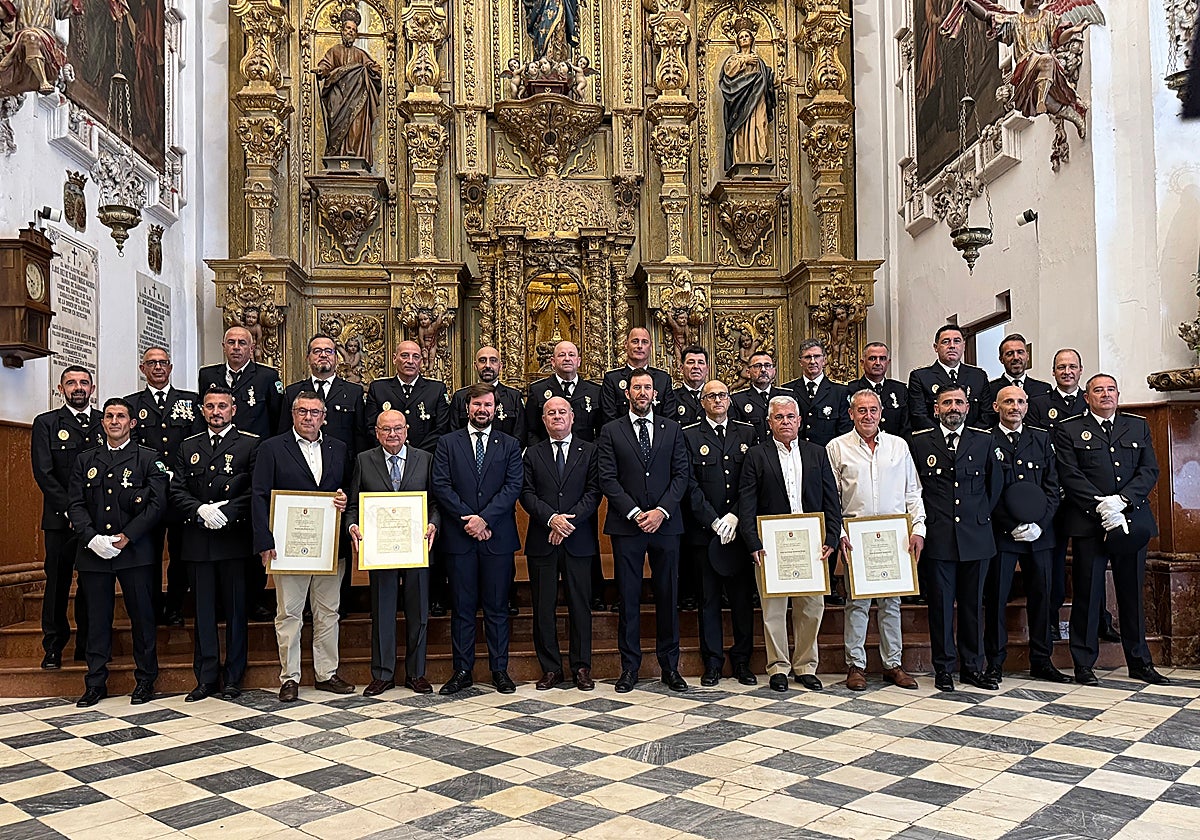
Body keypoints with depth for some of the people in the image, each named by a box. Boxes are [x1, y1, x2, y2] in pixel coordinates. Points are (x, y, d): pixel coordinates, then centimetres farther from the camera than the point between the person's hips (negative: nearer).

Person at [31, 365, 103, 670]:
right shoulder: (46, 424, 5)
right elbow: (43, 473, -4)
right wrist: (71, 509, -12)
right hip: (60, 519, -1)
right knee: (57, 581, 4)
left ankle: (89, 645, 15)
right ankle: (53, 647, 14)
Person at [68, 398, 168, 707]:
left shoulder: (148, 459, 4)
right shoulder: (85, 461, 14)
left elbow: (157, 504, -4)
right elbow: (75, 505, 7)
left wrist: (126, 537, -12)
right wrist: (93, 538, -9)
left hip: (135, 552, -2)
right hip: (93, 552, 3)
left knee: (142, 617, 3)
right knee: (97, 620, 7)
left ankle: (145, 680, 15)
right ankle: (95, 683, 17)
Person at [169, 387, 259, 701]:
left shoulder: (250, 445, 3)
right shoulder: (188, 448, 15)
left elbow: (255, 490, -6)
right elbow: (177, 491, 7)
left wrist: (226, 513, -16)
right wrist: (201, 510, -11)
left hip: (234, 538, -3)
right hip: (197, 541, 3)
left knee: (236, 610, 3)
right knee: (203, 611, 8)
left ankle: (233, 678, 13)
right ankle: (206, 678, 16)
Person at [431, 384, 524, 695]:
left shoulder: (510, 445, 8)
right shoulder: (448, 443, 8)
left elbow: (513, 486, -3)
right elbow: (441, 486, -1)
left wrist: (484, 518, -14)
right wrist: (467, 519, -11)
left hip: (498, 537, 0)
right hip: (459, 537, 0)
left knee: (497, 607, 6)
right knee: (462, 607, 5)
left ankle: (499, 670, 15)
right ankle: (462, 671, 14)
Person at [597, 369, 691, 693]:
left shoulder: (672, 430, 10)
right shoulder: (611, 431, 5)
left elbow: (681, 475, 4)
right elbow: (608, 479, -2)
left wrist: (661, 511, -9)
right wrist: (635, 513, -12)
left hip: (665, 523, 1)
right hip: (626, 525, -1)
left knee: (668, 596, 6)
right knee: (628, 598, 3)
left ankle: (670, 666, 16)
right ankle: (629, 667, 12)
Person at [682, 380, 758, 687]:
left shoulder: (747, 432, 9)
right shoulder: (689, 436, 2)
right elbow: (690, 485, -3)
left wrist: (734, 517, -10)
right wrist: (714, 522, -10)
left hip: (739, 528, 2)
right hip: (704, 530, -1)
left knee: (742, 596, 6)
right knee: (709, 598, 5)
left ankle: (742, 661, 18)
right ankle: (712, 663, 15)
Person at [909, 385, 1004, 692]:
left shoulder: (983, 440, 7)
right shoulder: (920, 441, 3)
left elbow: (995, 482, 17)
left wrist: (981, 515, 12)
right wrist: (925, 518, 5)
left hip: (975, 536, 2)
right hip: (938, 537, -2)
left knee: (973, 603, 9)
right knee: (941, 603, 2)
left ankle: (973, 667, 19)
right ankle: (943, 668, 12)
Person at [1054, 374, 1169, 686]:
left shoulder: (1138, 426, 15)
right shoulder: (1068, 430, 4)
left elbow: (1150, 470, 5)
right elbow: (1071, 476, -5)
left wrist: (1121, 500, -10)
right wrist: (1102, 507, -14)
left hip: (1132, 520, 3)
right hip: (1089, 521, -3)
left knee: (1133, 592, 10)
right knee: (1087, 593, -1)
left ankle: (1139, 662, 21)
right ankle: (1084, 663, 7)